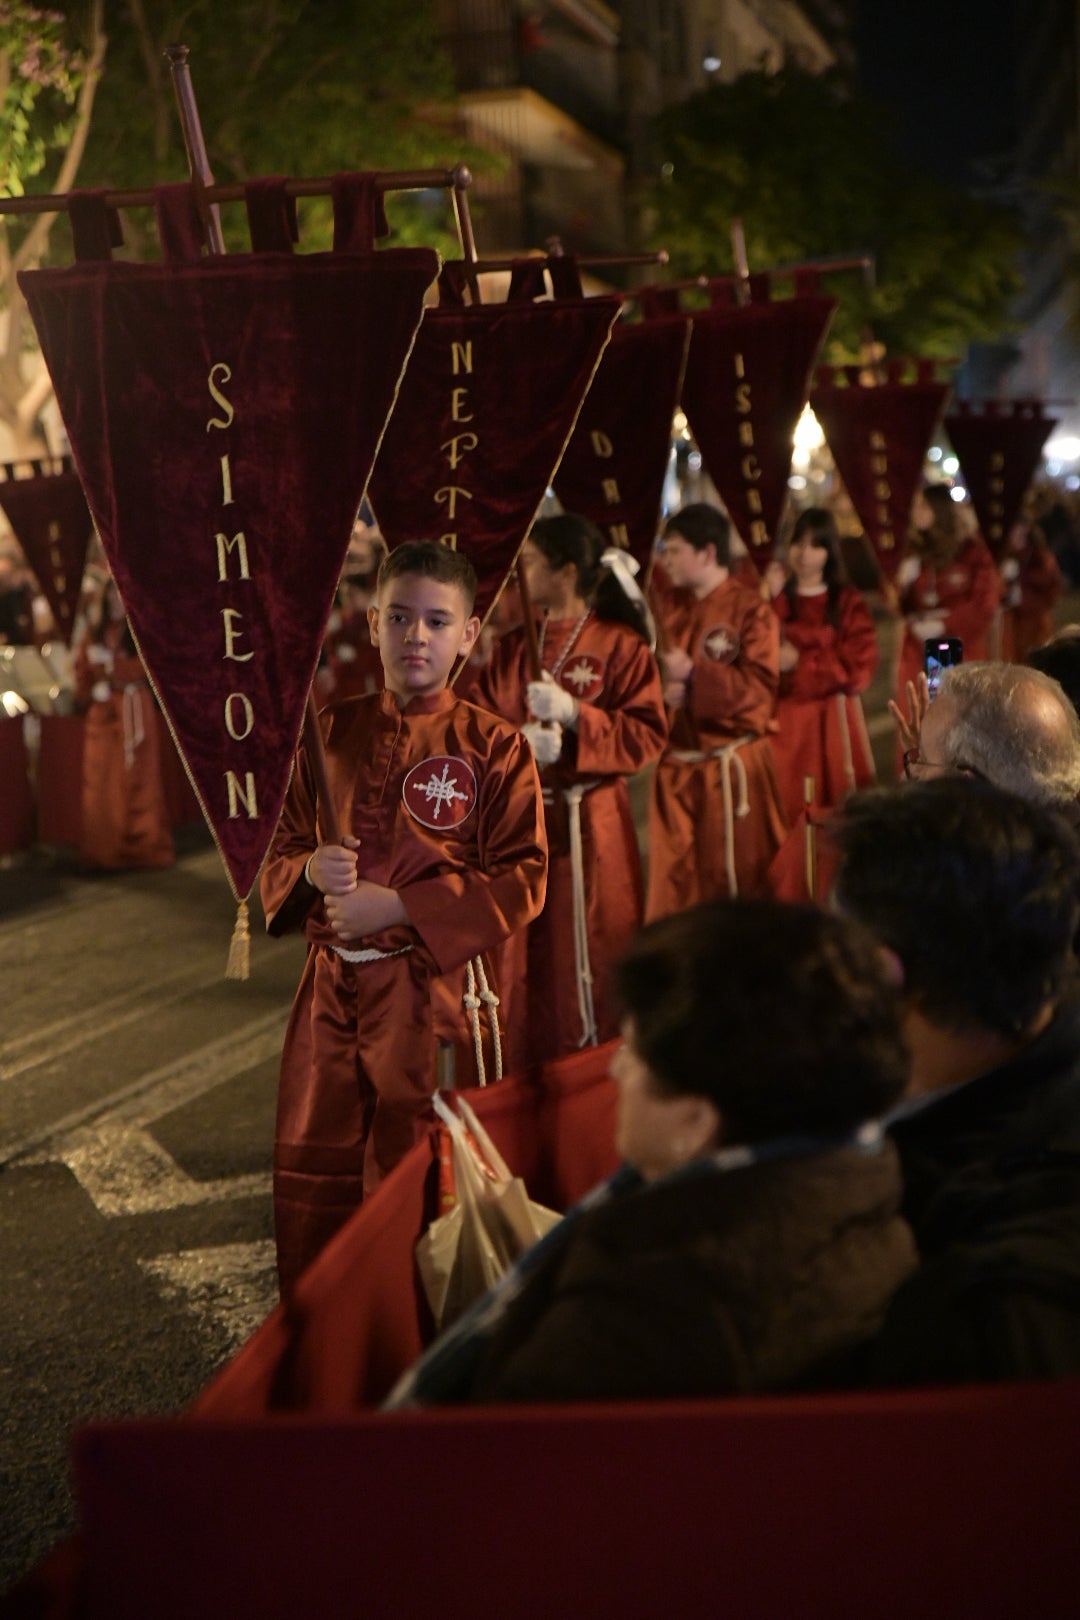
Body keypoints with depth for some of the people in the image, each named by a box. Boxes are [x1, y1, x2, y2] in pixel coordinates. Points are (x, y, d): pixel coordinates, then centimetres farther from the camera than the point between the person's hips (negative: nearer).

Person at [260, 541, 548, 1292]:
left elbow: (521, 880, -11)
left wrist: (396, 907, -17)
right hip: (330, 989, 4)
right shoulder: (330, 733, 7)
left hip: (432, 989, -4)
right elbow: (281, 850, 13)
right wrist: (310, 869, -11)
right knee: (311, 1186, 12)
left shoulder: (494, 747, -6)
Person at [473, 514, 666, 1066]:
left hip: (589, 827, -4)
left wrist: (574, 713, -21)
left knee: (590, 963, 0)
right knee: (521, 960, 7)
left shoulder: (620, 645, -5)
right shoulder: (513, 647, 11)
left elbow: (647, 736, -10)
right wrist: (520, 741, -16)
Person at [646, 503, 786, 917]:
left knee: (736, 880, 1)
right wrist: (663, 691, -6)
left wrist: (694, 676, -19)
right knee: (673, 883, 7)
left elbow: (758, 685, -14)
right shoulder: (672, 609, 11)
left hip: (733, 769, -5)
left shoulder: (751, 609, -7)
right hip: (677, 766, 6)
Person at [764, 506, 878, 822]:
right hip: (785, 720, 1)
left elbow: (859, 664, -7)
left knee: (837, 809, -3)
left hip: (832, 721, -1)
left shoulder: (848, 602, 4)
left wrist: (801, 663, -10)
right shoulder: (776, 598, 9)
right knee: (788, 805, -5)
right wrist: (775, 601, -13)